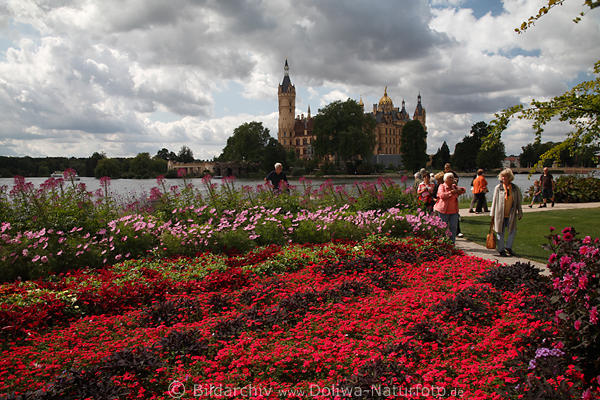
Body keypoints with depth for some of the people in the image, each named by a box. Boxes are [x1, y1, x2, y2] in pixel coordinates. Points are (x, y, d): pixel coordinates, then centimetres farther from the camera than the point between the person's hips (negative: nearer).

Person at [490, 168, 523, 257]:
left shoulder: (515, 188, 4)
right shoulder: (498, 188, -1)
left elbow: (519, 202, 10)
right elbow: (494, 201, 3)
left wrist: (519, 213, 9)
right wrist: (492, 213, 2)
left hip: (511, 215, 2)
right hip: (500, 214, -2)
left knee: (512, 231, 4)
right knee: (501, 232, 4)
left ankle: (508, 247, 22)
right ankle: (501, 250, 15)